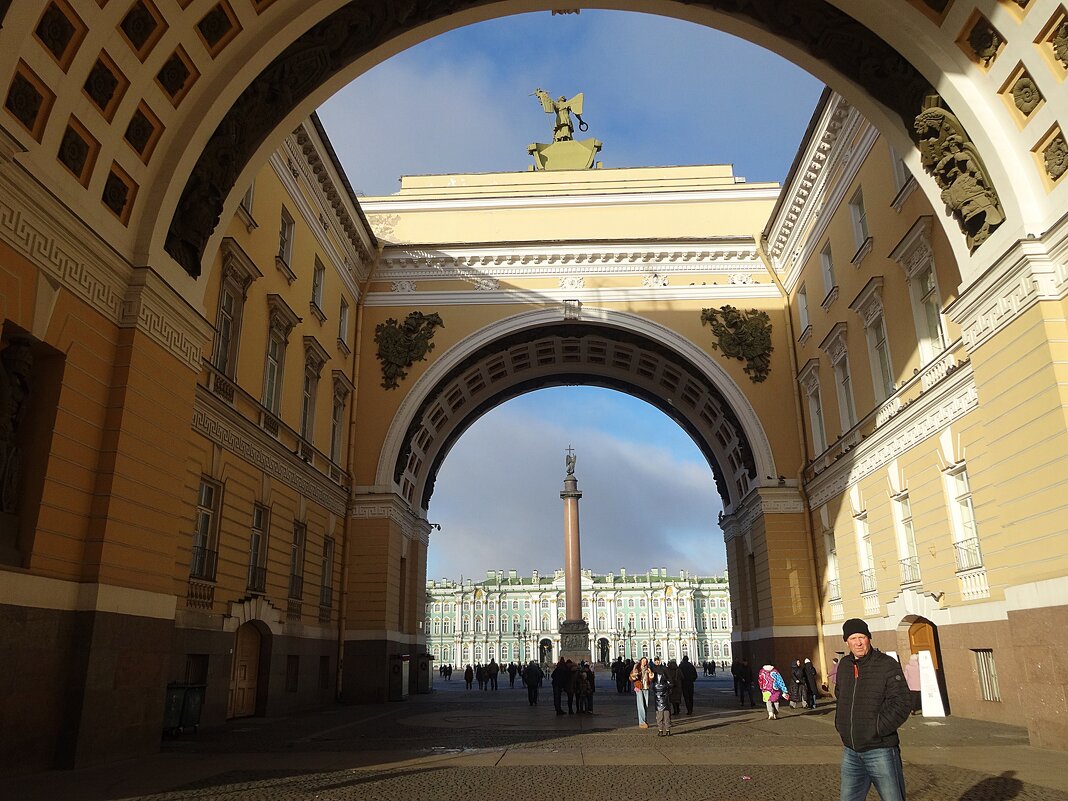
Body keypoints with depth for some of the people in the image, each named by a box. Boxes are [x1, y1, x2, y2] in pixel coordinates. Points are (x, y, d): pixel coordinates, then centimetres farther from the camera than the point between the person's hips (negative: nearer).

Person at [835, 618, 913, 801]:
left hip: (880, 750, -6)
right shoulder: (844, 665, 8)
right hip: (850, 752, 6)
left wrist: (877, 729, -17)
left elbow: (903, 703, -16)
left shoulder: (887, 665, -11)